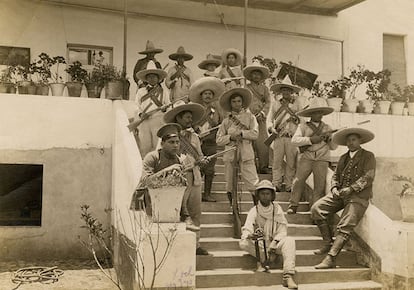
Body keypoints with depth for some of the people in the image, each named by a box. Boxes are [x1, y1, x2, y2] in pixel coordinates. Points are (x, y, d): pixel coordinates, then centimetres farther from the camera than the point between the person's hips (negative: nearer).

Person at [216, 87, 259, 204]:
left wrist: (241, 133, -12)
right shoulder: (226, 121, 11)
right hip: (230, 154, 2)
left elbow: (255, 134, -3)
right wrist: (230, 137, -9)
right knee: (230, 185, 6)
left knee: (253, 183, -9)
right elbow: (219, 140, 6)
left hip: (246, 154, -2)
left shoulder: (249, 117, 9)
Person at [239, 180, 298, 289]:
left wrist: (273, 246, -19)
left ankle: (288, 276, -39)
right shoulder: (254, 211, 1)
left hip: (275, 243, 1)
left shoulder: (277, 209, 4)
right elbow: (247, 229, -14)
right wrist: (250, 235, -40)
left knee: (289, 241, -31)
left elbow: (282, 231, -3)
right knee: (243, 243, -30)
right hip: (259, 245, -1)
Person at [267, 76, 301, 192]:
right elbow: (269, 118, 10)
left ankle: (288, 185, 9)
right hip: (278, 137, 0)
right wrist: (271, 128, -7)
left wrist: (295, 118, -3)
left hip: (292, 137, 0)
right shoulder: (275, 103, 11)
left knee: (291, 162, 1)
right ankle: (276, 184, 1)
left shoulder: (296, 104, 12)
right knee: (277, 161, -4)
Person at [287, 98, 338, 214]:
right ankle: (293, 206, 0)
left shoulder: (327, 128, 17)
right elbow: (294, 140, -6)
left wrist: (330, 138, -5)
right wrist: (311, 140, -15)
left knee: (320, 185, -4)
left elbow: (334, 147, 16)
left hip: (322, 160, 2)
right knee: (298, 181, -9)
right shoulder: (303, 126, 9)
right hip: (306, 158, -2)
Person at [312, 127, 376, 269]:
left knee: (344, 227, -20)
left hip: (358, 196, -6)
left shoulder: (368, 156, 5)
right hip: (340, 194, 6)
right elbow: (335, 176, 21)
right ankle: (328, 243, -6)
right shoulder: (343, 158, 23)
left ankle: (330, 258, -24)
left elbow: (368, 176, -7)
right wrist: (334, 188, -1)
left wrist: (351, 188, -17)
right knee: (316, 209, -14)